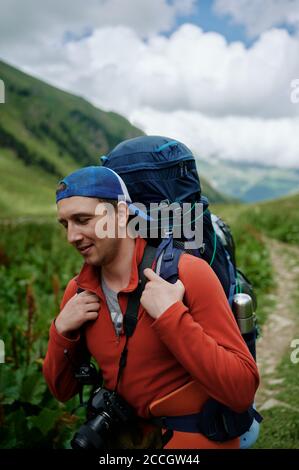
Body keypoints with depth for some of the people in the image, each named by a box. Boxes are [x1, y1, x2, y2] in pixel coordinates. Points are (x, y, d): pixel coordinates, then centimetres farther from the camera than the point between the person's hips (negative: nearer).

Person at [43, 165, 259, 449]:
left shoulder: (188, 272, -23)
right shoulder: (78, 291, -6)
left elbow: (242, 391, -24)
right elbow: (63, 391, 3)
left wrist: (171, 316, -32)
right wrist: (61, 331, -15)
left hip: (196, 438, -4)